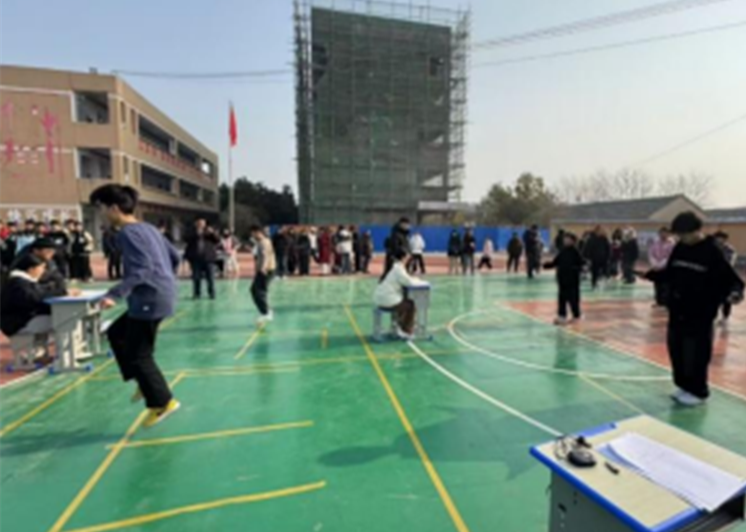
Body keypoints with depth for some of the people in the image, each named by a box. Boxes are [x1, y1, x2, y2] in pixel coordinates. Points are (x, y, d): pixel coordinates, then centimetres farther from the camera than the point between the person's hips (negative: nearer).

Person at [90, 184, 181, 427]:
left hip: (150, 299, -10)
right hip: (160, 295, 10)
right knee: (116, 333, 25)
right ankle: (145, 382, 27)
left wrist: (114, 294, -31)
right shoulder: (147, 227, 14)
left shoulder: (127, 233, -14)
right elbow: (174, 256, 18)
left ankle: (162, 403, 12)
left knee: (139, 355, 3)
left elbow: (141, 270, -25)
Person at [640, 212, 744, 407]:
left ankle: (698, 392, 18)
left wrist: (734, 293, -33)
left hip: (701, 314, -6)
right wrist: (649, 274, 5)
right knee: (676, 350, 13)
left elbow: (730, 279, -14)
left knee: (696, 355, 1)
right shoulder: (679, 248, 5)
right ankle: (683, 386, 29)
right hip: (677, 311, 6)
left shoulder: (713, 252, -12)